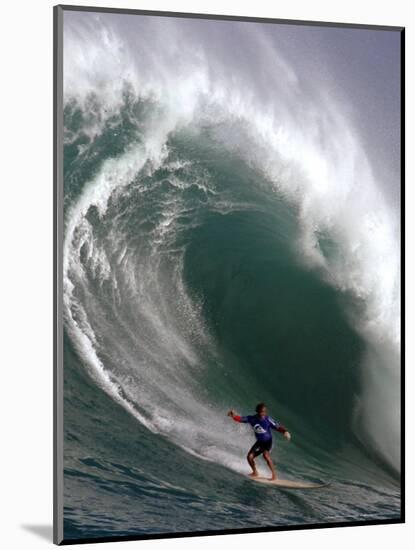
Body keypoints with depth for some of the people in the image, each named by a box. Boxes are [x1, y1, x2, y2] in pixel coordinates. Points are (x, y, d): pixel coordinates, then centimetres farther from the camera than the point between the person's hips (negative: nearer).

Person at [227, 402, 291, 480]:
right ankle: (255, 472, 24)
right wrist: (234, 415, -23)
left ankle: (274, 474, -19)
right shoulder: (252, 419, -8)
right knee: (249, 457, -4)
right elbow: (240, 419, -4)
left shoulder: (267, 419, -18)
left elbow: (277, 426, -21)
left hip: (268, 441, -5)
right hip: (259, 442, 5)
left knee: (265, 454, -30)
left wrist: (285, 431, -39)